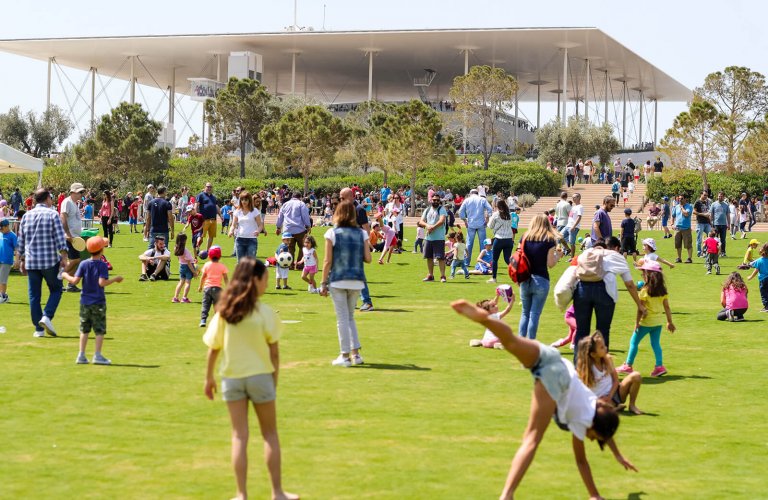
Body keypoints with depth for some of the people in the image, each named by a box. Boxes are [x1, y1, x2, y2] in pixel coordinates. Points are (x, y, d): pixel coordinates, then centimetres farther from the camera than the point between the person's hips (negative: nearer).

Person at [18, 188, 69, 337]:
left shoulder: (26, 216, 9)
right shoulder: (52, 214, -3)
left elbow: (21, 241, 13)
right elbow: (60, 238, -11)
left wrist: (22, 260, 20)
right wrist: (64, 258, -8)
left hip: (31, 262, 3)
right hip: (50, 261, -3)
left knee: (34, 296, 8)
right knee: (55, 290, 12)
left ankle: (39, 328, 7)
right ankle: (47, 317, -8)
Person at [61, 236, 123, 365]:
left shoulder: (83, 264, -1)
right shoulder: (102, 265, -11)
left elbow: (75, 281, -6)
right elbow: (102, 282, -21)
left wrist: (66, 276, 12)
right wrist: (115, 279, -10)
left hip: (85, 302, 4)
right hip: (98, 303, -4)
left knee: (84, 330, 12)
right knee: (100, 330, 3)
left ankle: (81, 355, 11)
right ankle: (97, 355, -1)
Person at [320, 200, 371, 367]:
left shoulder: (332, 233, -6)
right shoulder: (361, 233, 2)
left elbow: (328, 261, -7)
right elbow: (368, 259, -1)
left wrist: (323, 283, -2)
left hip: (337, 280, -3)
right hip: (356, 280, 3)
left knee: (342, 318, 3)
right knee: (350, 317, 18)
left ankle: (345, 355, 3)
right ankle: (355, 353, 11)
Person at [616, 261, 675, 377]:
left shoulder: (645, 290, -15)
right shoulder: (663, 290, 3)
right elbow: (667, 307, 7)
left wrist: (637, 322, -12)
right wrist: (669, 321, 14)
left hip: (646, 321, -6)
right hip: (658, 321, 6)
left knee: (634, 341, 6)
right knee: (655, 343, 12)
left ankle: (628, 365, 10)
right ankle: (659, 366, 0)